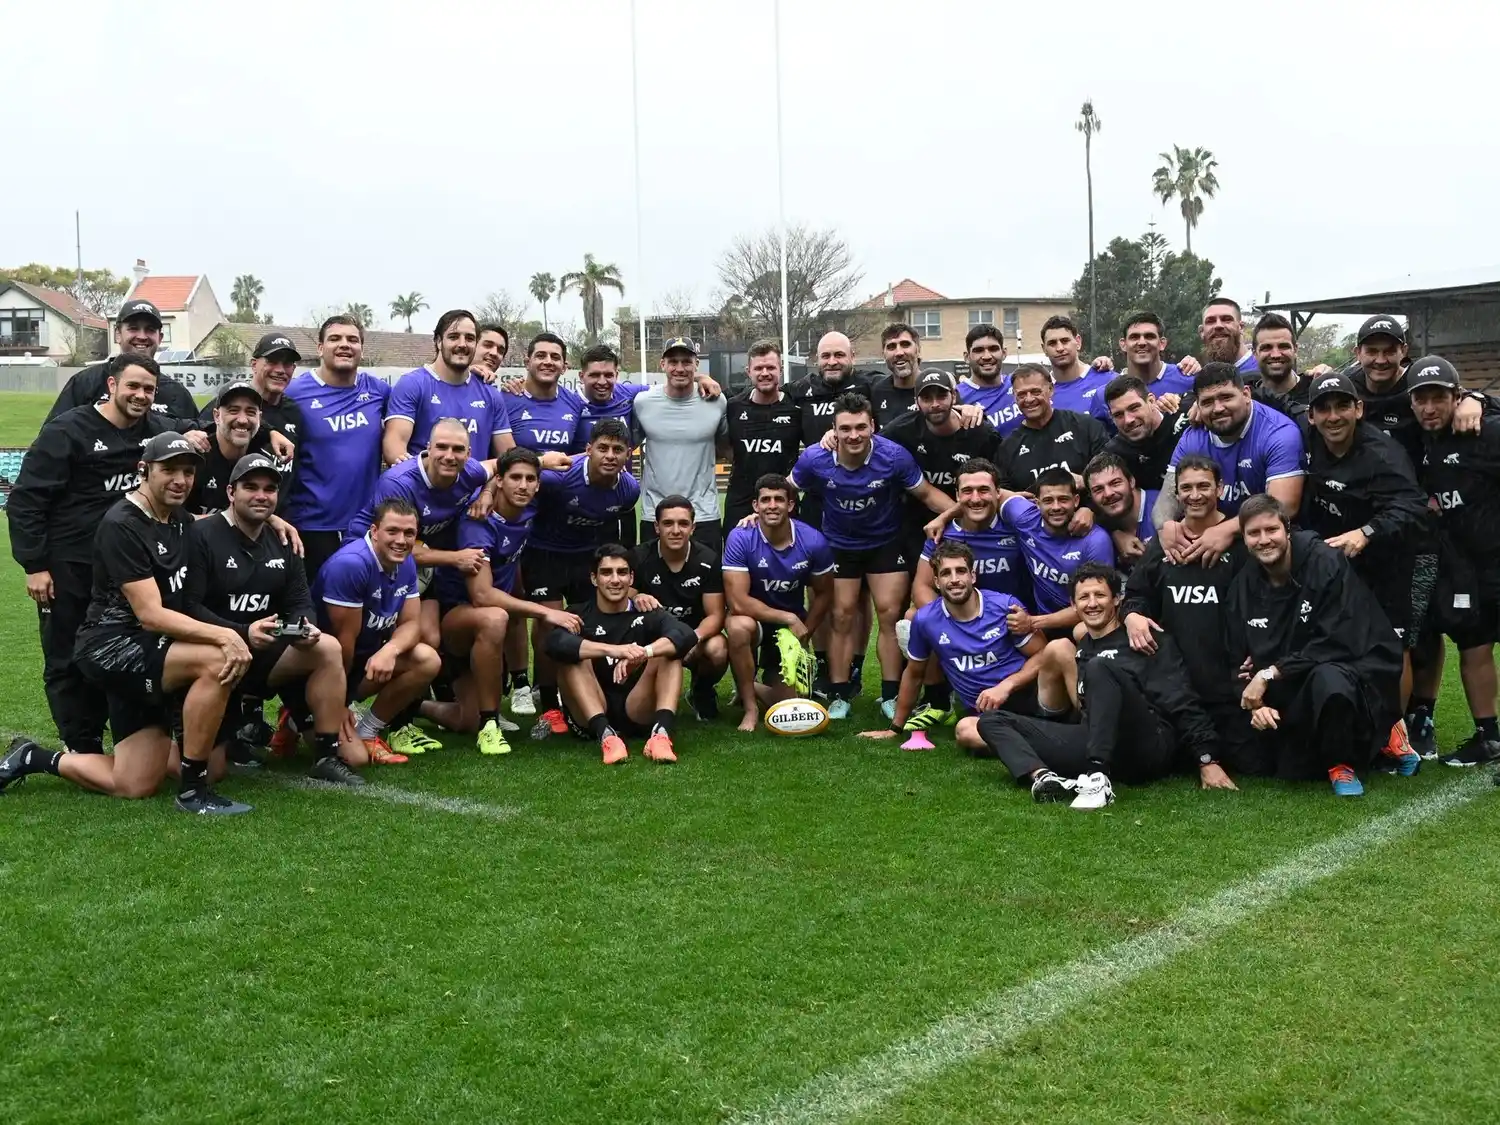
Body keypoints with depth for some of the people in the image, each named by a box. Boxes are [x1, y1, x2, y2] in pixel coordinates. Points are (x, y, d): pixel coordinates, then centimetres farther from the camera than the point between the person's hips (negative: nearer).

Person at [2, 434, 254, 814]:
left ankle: (33, 759, 28)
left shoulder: (179, 522, 9)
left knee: (134, 786, 6)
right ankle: (193, 789, -21)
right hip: (112, 648, -9)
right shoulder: (122, 526, -16)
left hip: (146, 656, 9)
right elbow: (151, 616, -23)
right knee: (217, 661, -32)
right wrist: (223, 635, -33)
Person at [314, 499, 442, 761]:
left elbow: (411, 623, -3)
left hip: (367, 656, 8)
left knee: (428, 660, -13)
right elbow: (345, 638, -21)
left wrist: (391, 650, -26)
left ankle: (367, 732, 0)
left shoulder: (406, 563, -1)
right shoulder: (350, 563, -28)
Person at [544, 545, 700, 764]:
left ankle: (661, 732, -38)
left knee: (669, 650, -15)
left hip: (639, 713, 1)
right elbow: (554, 643, -24)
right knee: (574, 656, -21)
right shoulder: (580, 615, 0)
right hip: (590, 718, -1)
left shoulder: (646, 614, 3)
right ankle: (606, 735, -40)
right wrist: (614, 650, -38)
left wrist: (644, 652, -37)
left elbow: (687, 635, -18)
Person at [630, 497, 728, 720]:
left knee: (717, 649, -34)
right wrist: (636, 599, -33)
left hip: (695, 636, 0)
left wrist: (695, 637, -34)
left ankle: (702, 693, 3)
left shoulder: (708, 560, -10)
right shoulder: (639, 558, -10)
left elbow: (715, 615, -11)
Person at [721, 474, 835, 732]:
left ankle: (750, 689, 34)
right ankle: (750, 707, -15)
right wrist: (790, 619, -26)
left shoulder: (813, 541, -15)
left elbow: (823, 594, 1)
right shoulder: (740, 538, -23)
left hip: (793, 626, 2)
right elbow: (737, 602, -28)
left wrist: (803, 634, -6)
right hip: (754, 618, -2)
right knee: (739, 627, -39)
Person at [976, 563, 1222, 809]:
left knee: (1099, 667, -29)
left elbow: (1183, 705, -3)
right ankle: (1044, 778, -32)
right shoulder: (1080, 649, 21)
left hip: (1149, 747, -6)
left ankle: (1098, 780, -40)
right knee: (992, 721, 0)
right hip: (1094, 746, 6)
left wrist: (1208, 760, -13)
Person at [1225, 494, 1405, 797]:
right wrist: (1256, 702, -16)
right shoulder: (1243, 587, -1)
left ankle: (1341, 764, -11)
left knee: (1326, 678, -39)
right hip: (1292, 691, 6)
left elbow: (1338, 643, -24)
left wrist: (1270, 673, -24)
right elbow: (1240, 661, 3)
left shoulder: (1326, 564, -18)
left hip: (1355, 667, -6)